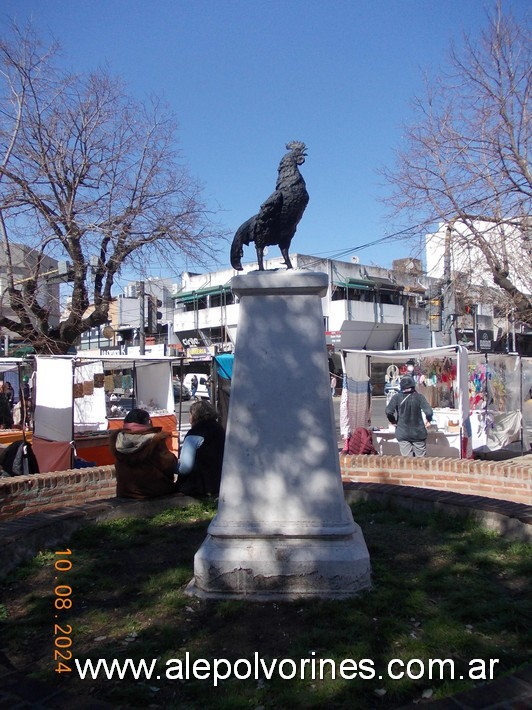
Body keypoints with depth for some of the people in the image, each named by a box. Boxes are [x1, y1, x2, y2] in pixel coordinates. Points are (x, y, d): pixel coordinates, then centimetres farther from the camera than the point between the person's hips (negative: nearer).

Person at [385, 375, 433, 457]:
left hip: (403, 433, 1)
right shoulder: (419, 397, -8)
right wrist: (428, 420, 4)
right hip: (418, 433, -1)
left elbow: (388, 411, -15)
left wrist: (393, 421, 3)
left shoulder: (396, 397, -6)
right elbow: (428, 411, -16)